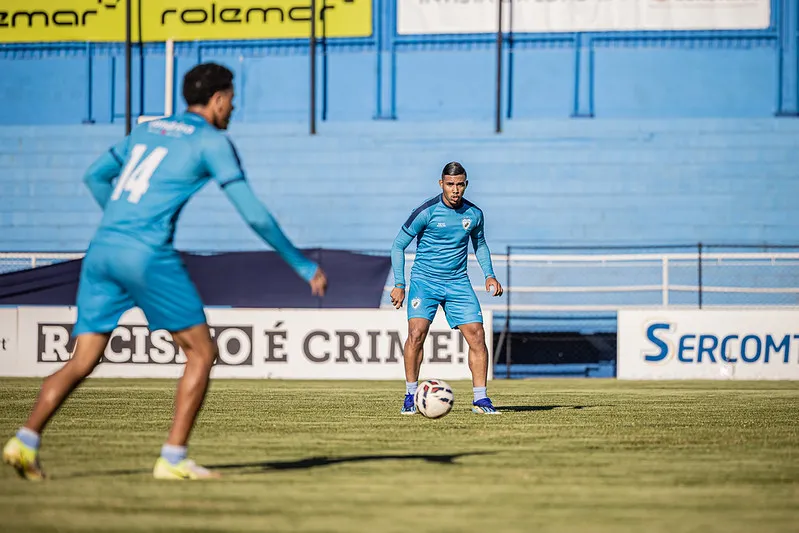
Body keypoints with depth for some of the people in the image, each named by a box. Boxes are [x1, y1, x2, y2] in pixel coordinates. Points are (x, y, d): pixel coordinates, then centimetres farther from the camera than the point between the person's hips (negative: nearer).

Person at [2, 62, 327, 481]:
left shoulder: (147, 130, 23)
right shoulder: (212, 142, 3)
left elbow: (95, 176, 31)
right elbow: (254, 215, -1)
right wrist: (302, 265, 7)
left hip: (101, 248, 6)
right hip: (147, 255, -6)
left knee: (82, 361, 7)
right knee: (201, 353, 6)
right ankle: (173, 458, -1)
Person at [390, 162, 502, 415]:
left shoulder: (474, 213, 1)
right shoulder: (426, 212, -11)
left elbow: (480, 243, 21)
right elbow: (398, 245, -3)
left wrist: (489, 275, 8)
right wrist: (399, 285, -9)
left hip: (458, 282, 3)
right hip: (424, 280, -3)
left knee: (477, 336, -7)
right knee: (417, 333, -20)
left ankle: (480, 398, 3)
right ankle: (411, 395, -4)